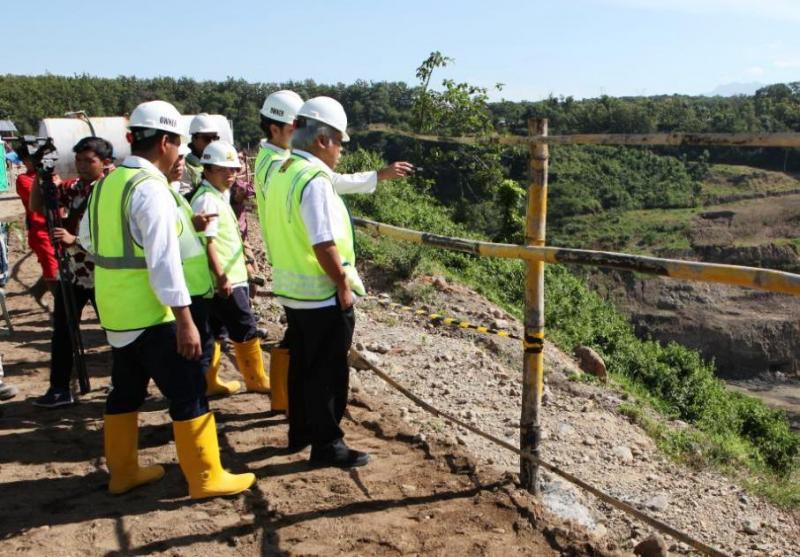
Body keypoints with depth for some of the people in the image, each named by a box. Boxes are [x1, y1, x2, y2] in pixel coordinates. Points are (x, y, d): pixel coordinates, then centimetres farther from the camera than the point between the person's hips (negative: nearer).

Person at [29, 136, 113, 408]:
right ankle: (60, 389, 20)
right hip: (71, 272, 6)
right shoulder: (71, 188, 8)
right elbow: (37, 207, 7)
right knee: (62, 331, 10)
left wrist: (74, 239, -29)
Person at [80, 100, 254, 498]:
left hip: (116, 312, 9)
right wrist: (185, 320, -21)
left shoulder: (106, 185, 9)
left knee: (126, 390, 18)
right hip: (151, 314, -9)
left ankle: (122, 471, 29)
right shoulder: (151, 188, -18)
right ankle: (206, 478, 8)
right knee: (188, 393, 0)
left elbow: (87, 238, 22)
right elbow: (164, 260, -23)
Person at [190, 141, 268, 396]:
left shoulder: (220, 196, 16)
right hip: (225, 280, -10)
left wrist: (243, 263, 26)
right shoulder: (207, 200, -15)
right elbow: (207, 241, -23)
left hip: (230, 277, 10)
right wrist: (221, 276, -26)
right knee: (245, 330, 1)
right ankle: (256, 379, 13)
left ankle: (209, 381, 22)